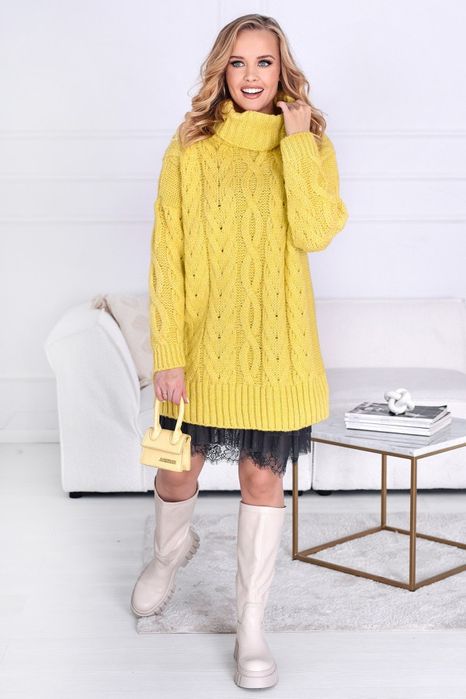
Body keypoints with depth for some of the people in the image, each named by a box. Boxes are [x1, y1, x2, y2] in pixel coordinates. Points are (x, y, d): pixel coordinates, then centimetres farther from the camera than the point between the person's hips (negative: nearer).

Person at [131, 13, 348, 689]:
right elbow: (167, 253, -4)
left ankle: (252, 624, 23)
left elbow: (315, 233, -17)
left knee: (263, 478, 7)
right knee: (177, 470, 11)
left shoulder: (309, 144, 2)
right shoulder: (191, 146, -1)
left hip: (275, 343, 0)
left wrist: (296, 140, -16)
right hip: (201, 339, 0)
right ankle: (172, 549, 48)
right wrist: (168, 352, -10)